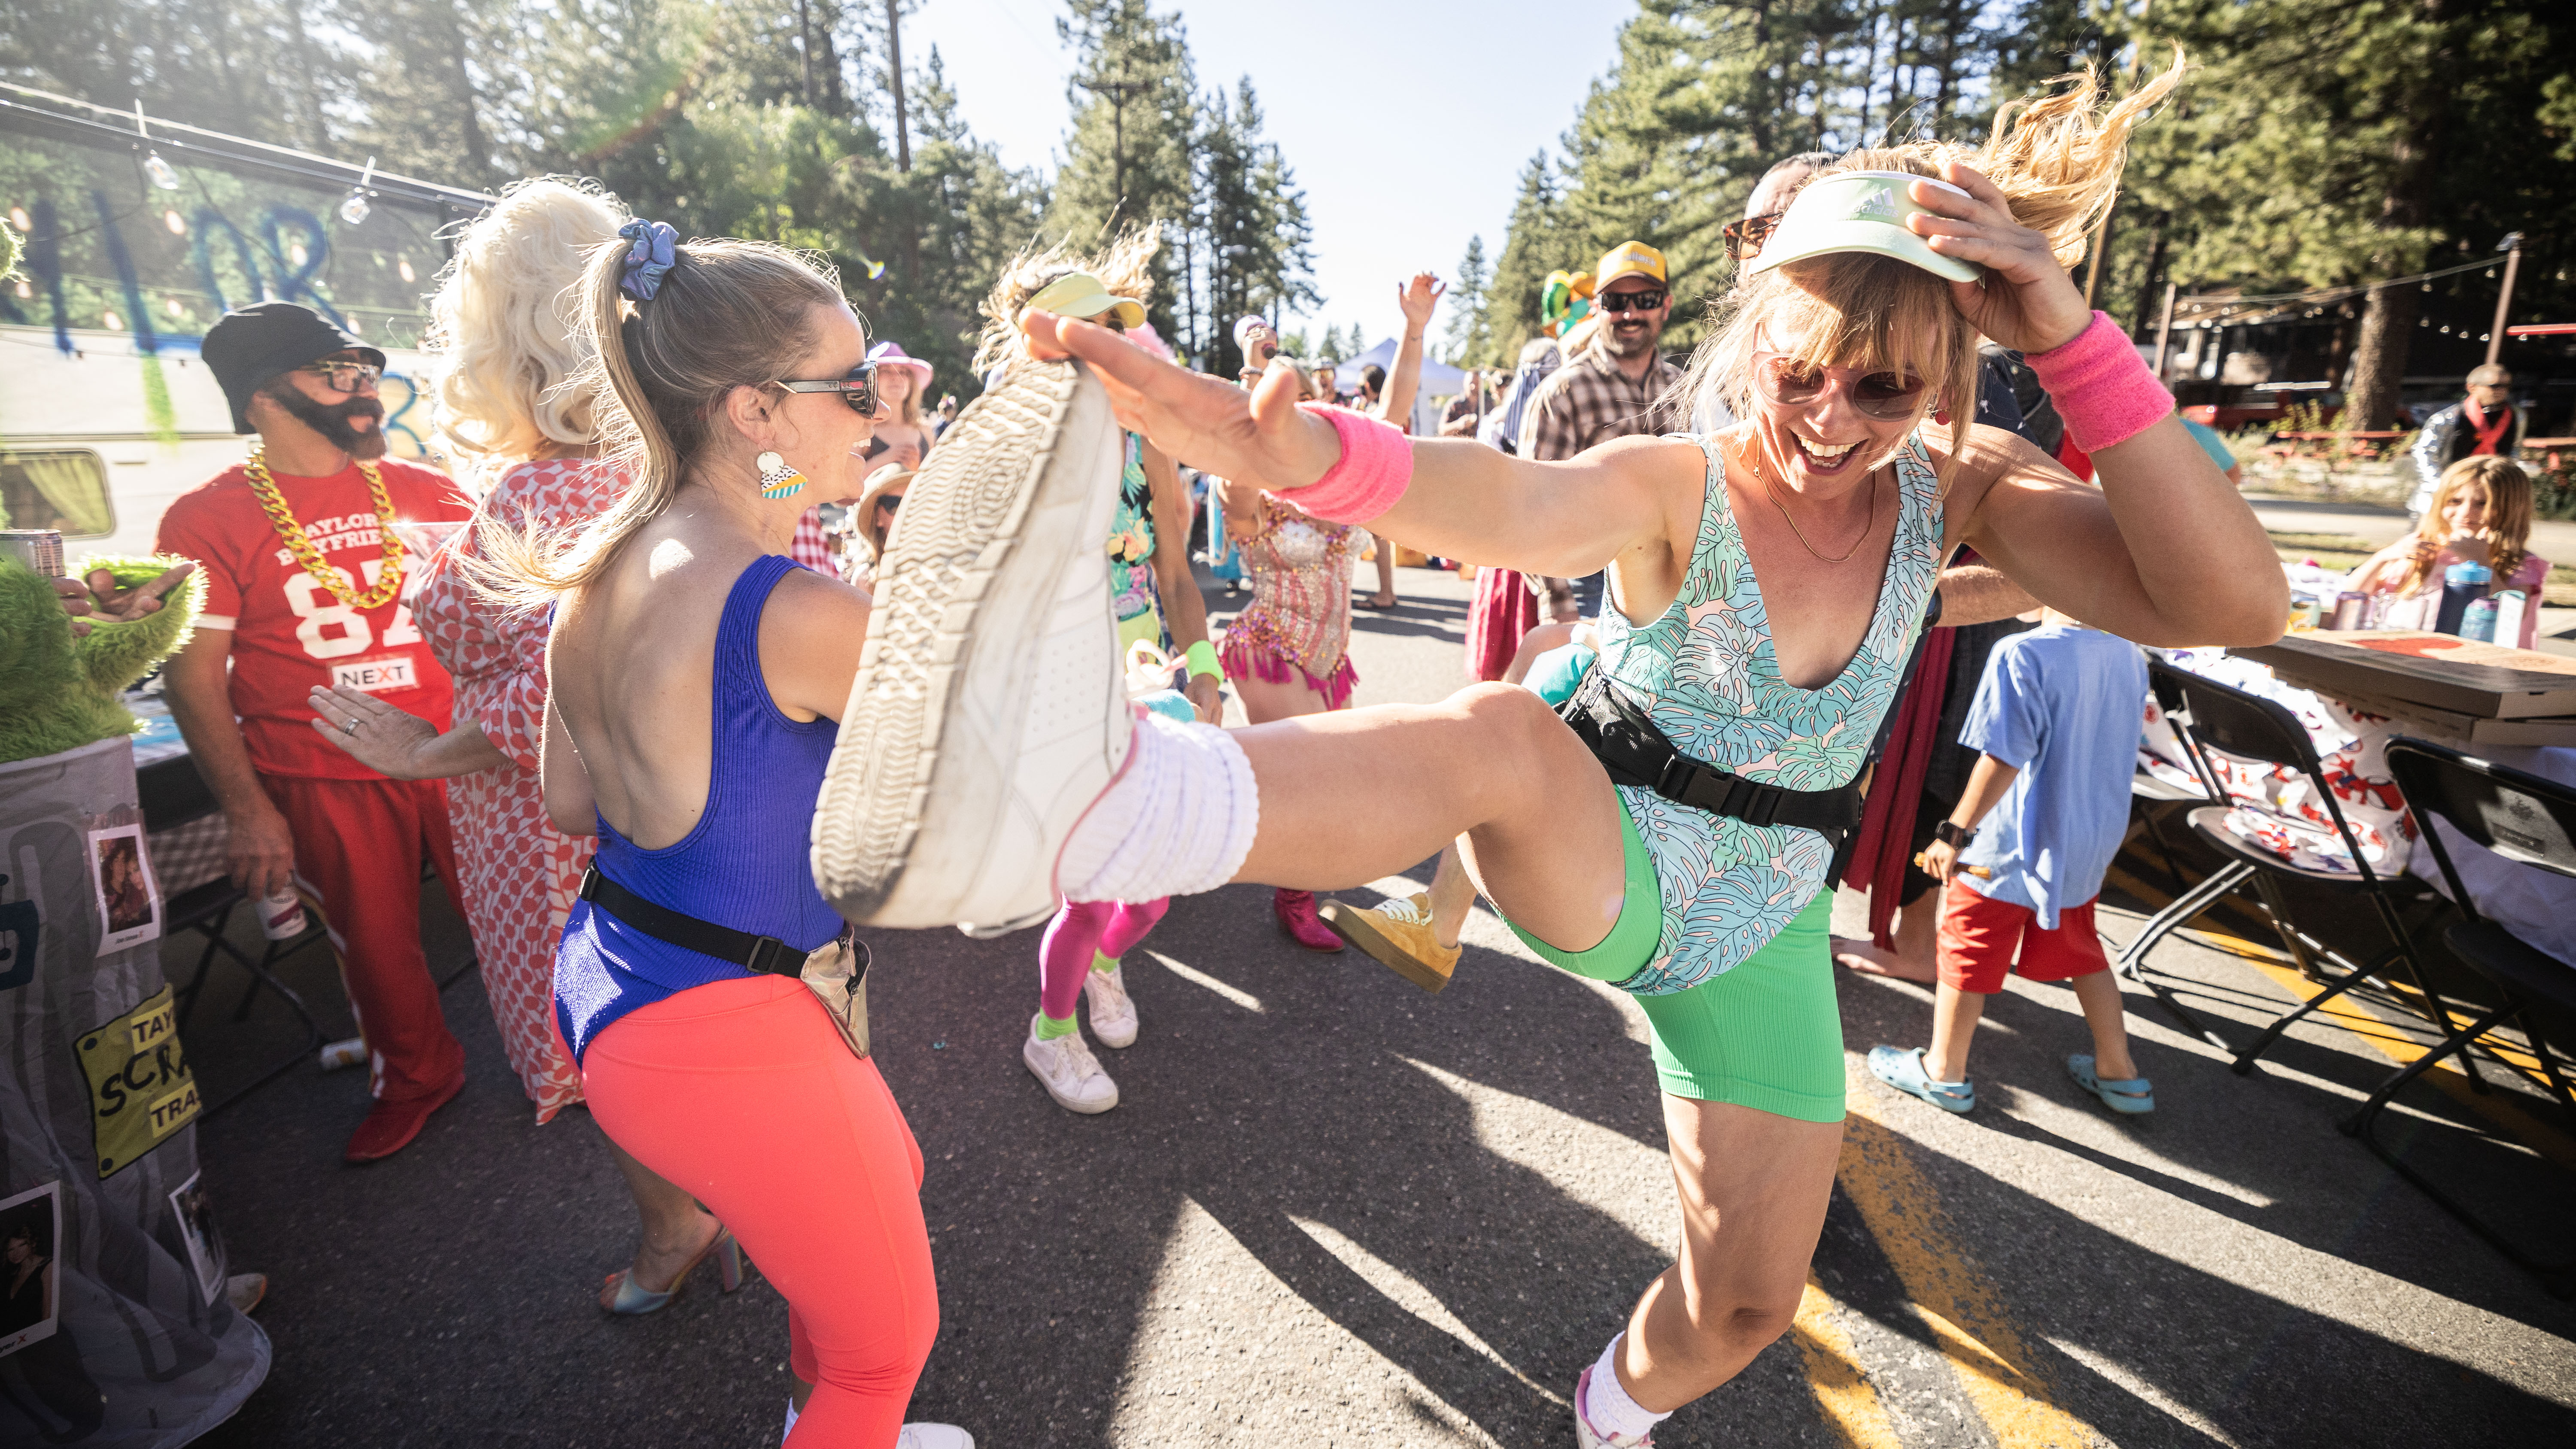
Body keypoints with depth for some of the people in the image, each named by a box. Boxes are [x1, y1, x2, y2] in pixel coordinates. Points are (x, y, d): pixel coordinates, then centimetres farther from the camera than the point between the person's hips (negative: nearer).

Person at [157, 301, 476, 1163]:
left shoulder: (426, 491, 6)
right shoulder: (207, 520, 0)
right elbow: (193, 675, -1)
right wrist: (247, 809, -5)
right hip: (325, 785, -1)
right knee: (375, 945, 13)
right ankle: (413, 1082, 36)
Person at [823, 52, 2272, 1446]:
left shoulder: (1959, 488, -6)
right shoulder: (1671, 489, -17)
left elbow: (2232, 604, -20)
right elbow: (1512, 503, -41)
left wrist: (2072, 335, -27)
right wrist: (1309, 450, -61)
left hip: (1756, 932, 4)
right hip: (1600, 872, -4)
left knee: (1751, 1297, 13)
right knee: (1504, 737, -40)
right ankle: (1105, 792, -67)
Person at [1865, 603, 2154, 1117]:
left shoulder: (2022, 655, -23)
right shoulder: (2130, 658, 0)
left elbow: (2004, 759, -24)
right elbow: (2120, 754, 12)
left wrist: (1955, 832, -16)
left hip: (2014, 844, -7)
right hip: (2092, 842, 7)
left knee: (1965, 954, 9)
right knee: (2083, 954, 25)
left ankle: (1944, 1072, 23)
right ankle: (2119, 1074, 38)